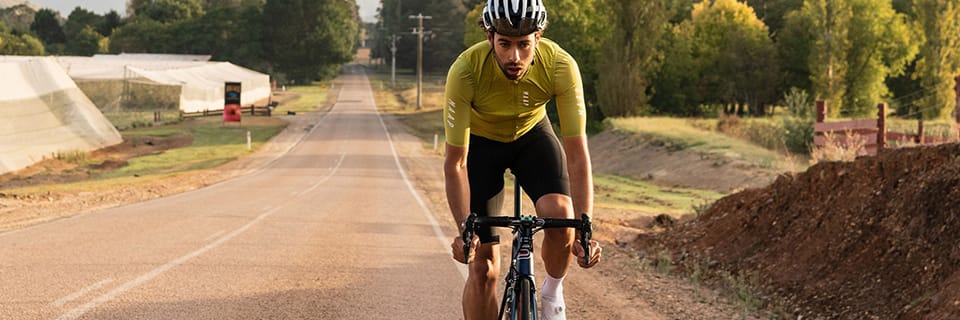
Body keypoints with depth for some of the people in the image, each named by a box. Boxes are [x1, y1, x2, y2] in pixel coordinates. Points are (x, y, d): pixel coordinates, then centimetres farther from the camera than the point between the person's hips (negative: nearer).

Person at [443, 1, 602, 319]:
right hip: (480, 140, -1)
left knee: (560, 214, -28)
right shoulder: (466, 70, -35)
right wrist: (464, 229, -39)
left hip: (532, 134, 1)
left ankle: (552, 291, 2)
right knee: (483, 266, -7)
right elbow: (455, 162, -29)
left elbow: (577, 152, -30)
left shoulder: (561, 66, -32)